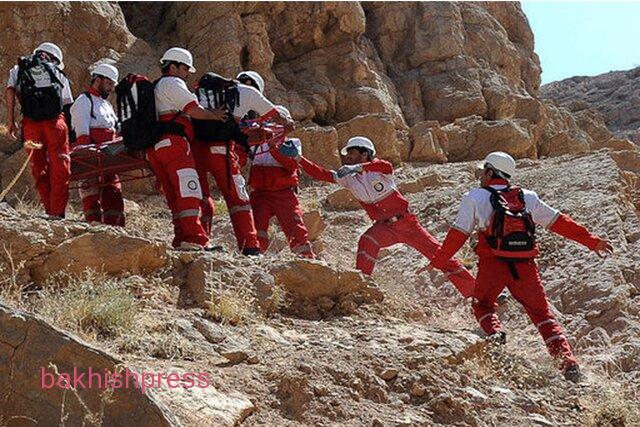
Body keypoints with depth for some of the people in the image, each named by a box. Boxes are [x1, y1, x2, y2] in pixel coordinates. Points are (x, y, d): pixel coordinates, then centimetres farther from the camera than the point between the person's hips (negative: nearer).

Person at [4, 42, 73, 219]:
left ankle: (50, 210, 10)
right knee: (60, 169, 4)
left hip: (30, 123, 1)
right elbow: (68, 105, 13)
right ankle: (58, 212, -2)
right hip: (55, 121, -1)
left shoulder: (19, 69, 21)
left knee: (38, 168, 11)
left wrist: (10, 120, 1)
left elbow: (9, 91, 2)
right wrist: (71, 134, 15)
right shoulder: (59, 74, 19)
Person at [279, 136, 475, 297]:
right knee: (367, 242, -31)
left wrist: (359, 167, -48)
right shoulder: (347, 178, 1)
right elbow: (320, 173, -8)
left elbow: (387, 167, -35)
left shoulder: (378, 168, -11)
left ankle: (472, 290, 10)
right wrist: (298, 158, -19)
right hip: (384, 227, 2)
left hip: (406, 222, -2)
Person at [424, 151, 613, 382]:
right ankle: (568, 361, -4)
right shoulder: (527, 197, 14)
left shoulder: (475, 197, 7)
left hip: (493, 264, -2)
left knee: (482, 304, 24)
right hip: (525, 267, 2)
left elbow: (458, 234, 3)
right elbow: (559, 222, 14)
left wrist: (437, 262, 11)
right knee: (542, 313, 12)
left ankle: (494, 332, -7)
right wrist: (592, 241, 20)